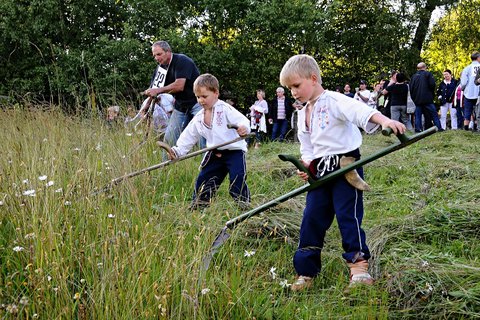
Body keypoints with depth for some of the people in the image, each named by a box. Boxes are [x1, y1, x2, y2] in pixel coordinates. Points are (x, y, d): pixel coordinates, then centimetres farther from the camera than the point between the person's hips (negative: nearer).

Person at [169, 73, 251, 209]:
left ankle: (244, 203, -7)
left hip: (234, 151, -6)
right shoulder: (198, 119, 7)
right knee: (203, 179, 10)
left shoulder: (225, 109, -12)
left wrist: (243, 127, -46)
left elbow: (242, 120, -22)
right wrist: (177, 151, -1)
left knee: (237, 179, -20)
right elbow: (188, 137, 12)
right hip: (215, 154, 6)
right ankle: (197, 205, 25)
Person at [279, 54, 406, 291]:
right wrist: (306, 167, -3)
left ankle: (358, 265, 0)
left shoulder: (333, 101, -11)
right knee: (312, 218, 5)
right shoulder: (303, 114, 14)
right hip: (320, 172, 7)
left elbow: (359, 110, -29)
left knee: (348, 214, -9)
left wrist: (385, 120, -47)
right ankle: (306, 271, 12)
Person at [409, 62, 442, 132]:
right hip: (427, 99, -4)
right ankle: (438, 127, -4)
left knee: (418, 115, 6)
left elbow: (411, 88, 10)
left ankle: (418, 129, -1)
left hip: (417, 100, 4)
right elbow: (432, 84, -10)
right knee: (434, 114, 0)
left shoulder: (414, 76, 12)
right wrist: (432, 94, 6)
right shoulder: (428, 74, -1)